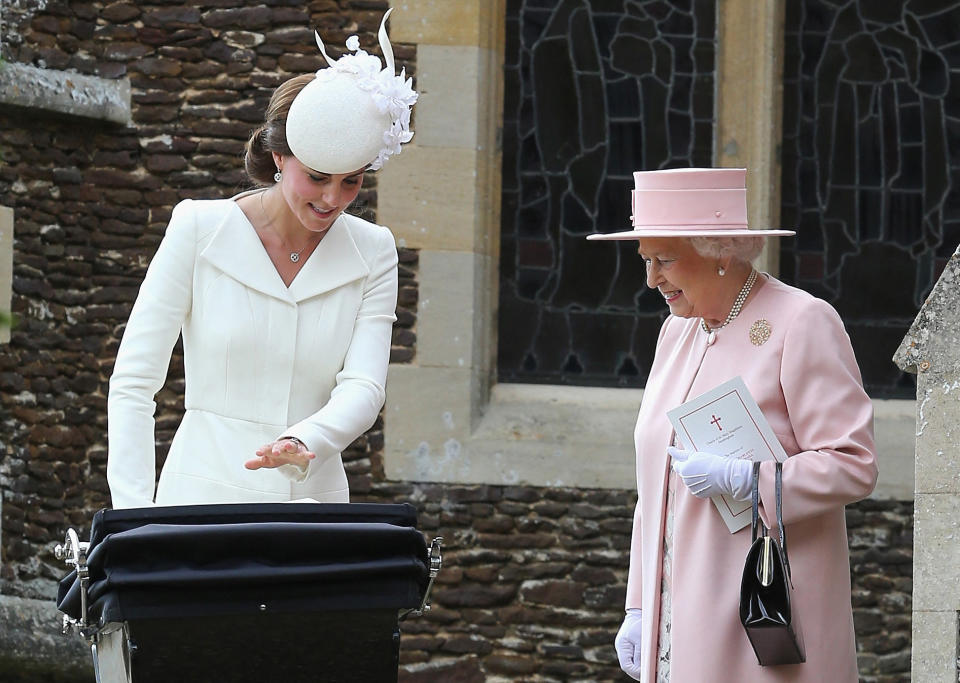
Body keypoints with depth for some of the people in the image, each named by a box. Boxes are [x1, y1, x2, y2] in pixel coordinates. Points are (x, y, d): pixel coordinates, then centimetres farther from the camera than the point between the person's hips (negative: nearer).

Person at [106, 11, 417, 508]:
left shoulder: (372, 252, 8)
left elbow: (363, 388, -3)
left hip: (312, 500, 2)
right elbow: (133, 382, -2)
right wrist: (134, 514, -13)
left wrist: (303, 443, -25)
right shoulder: (199, 229, 0)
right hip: (203, 498, -2)